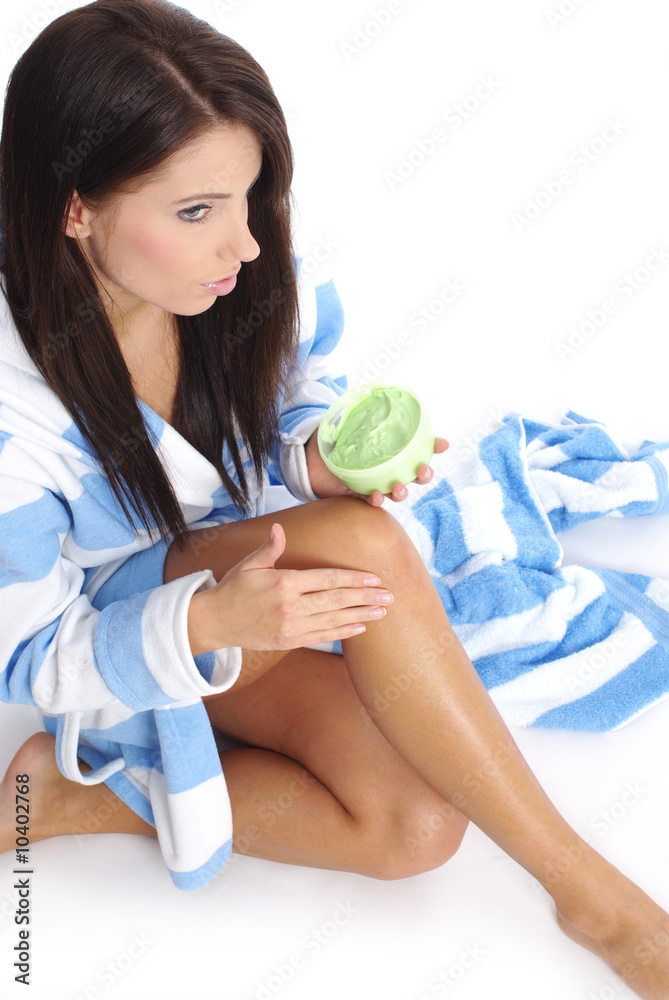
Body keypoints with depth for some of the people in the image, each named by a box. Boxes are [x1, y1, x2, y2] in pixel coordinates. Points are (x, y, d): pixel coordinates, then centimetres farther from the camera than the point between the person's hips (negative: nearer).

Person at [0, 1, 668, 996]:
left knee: (418, 825, -19)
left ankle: (83, 794, -4)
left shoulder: (248, 284, -17)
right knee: (365, 543, -36)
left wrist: (321, 456, -20)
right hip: (121, 636, -5)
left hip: (253, 572, 5)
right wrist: (208, 623, -38)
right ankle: (589, 894, -19)